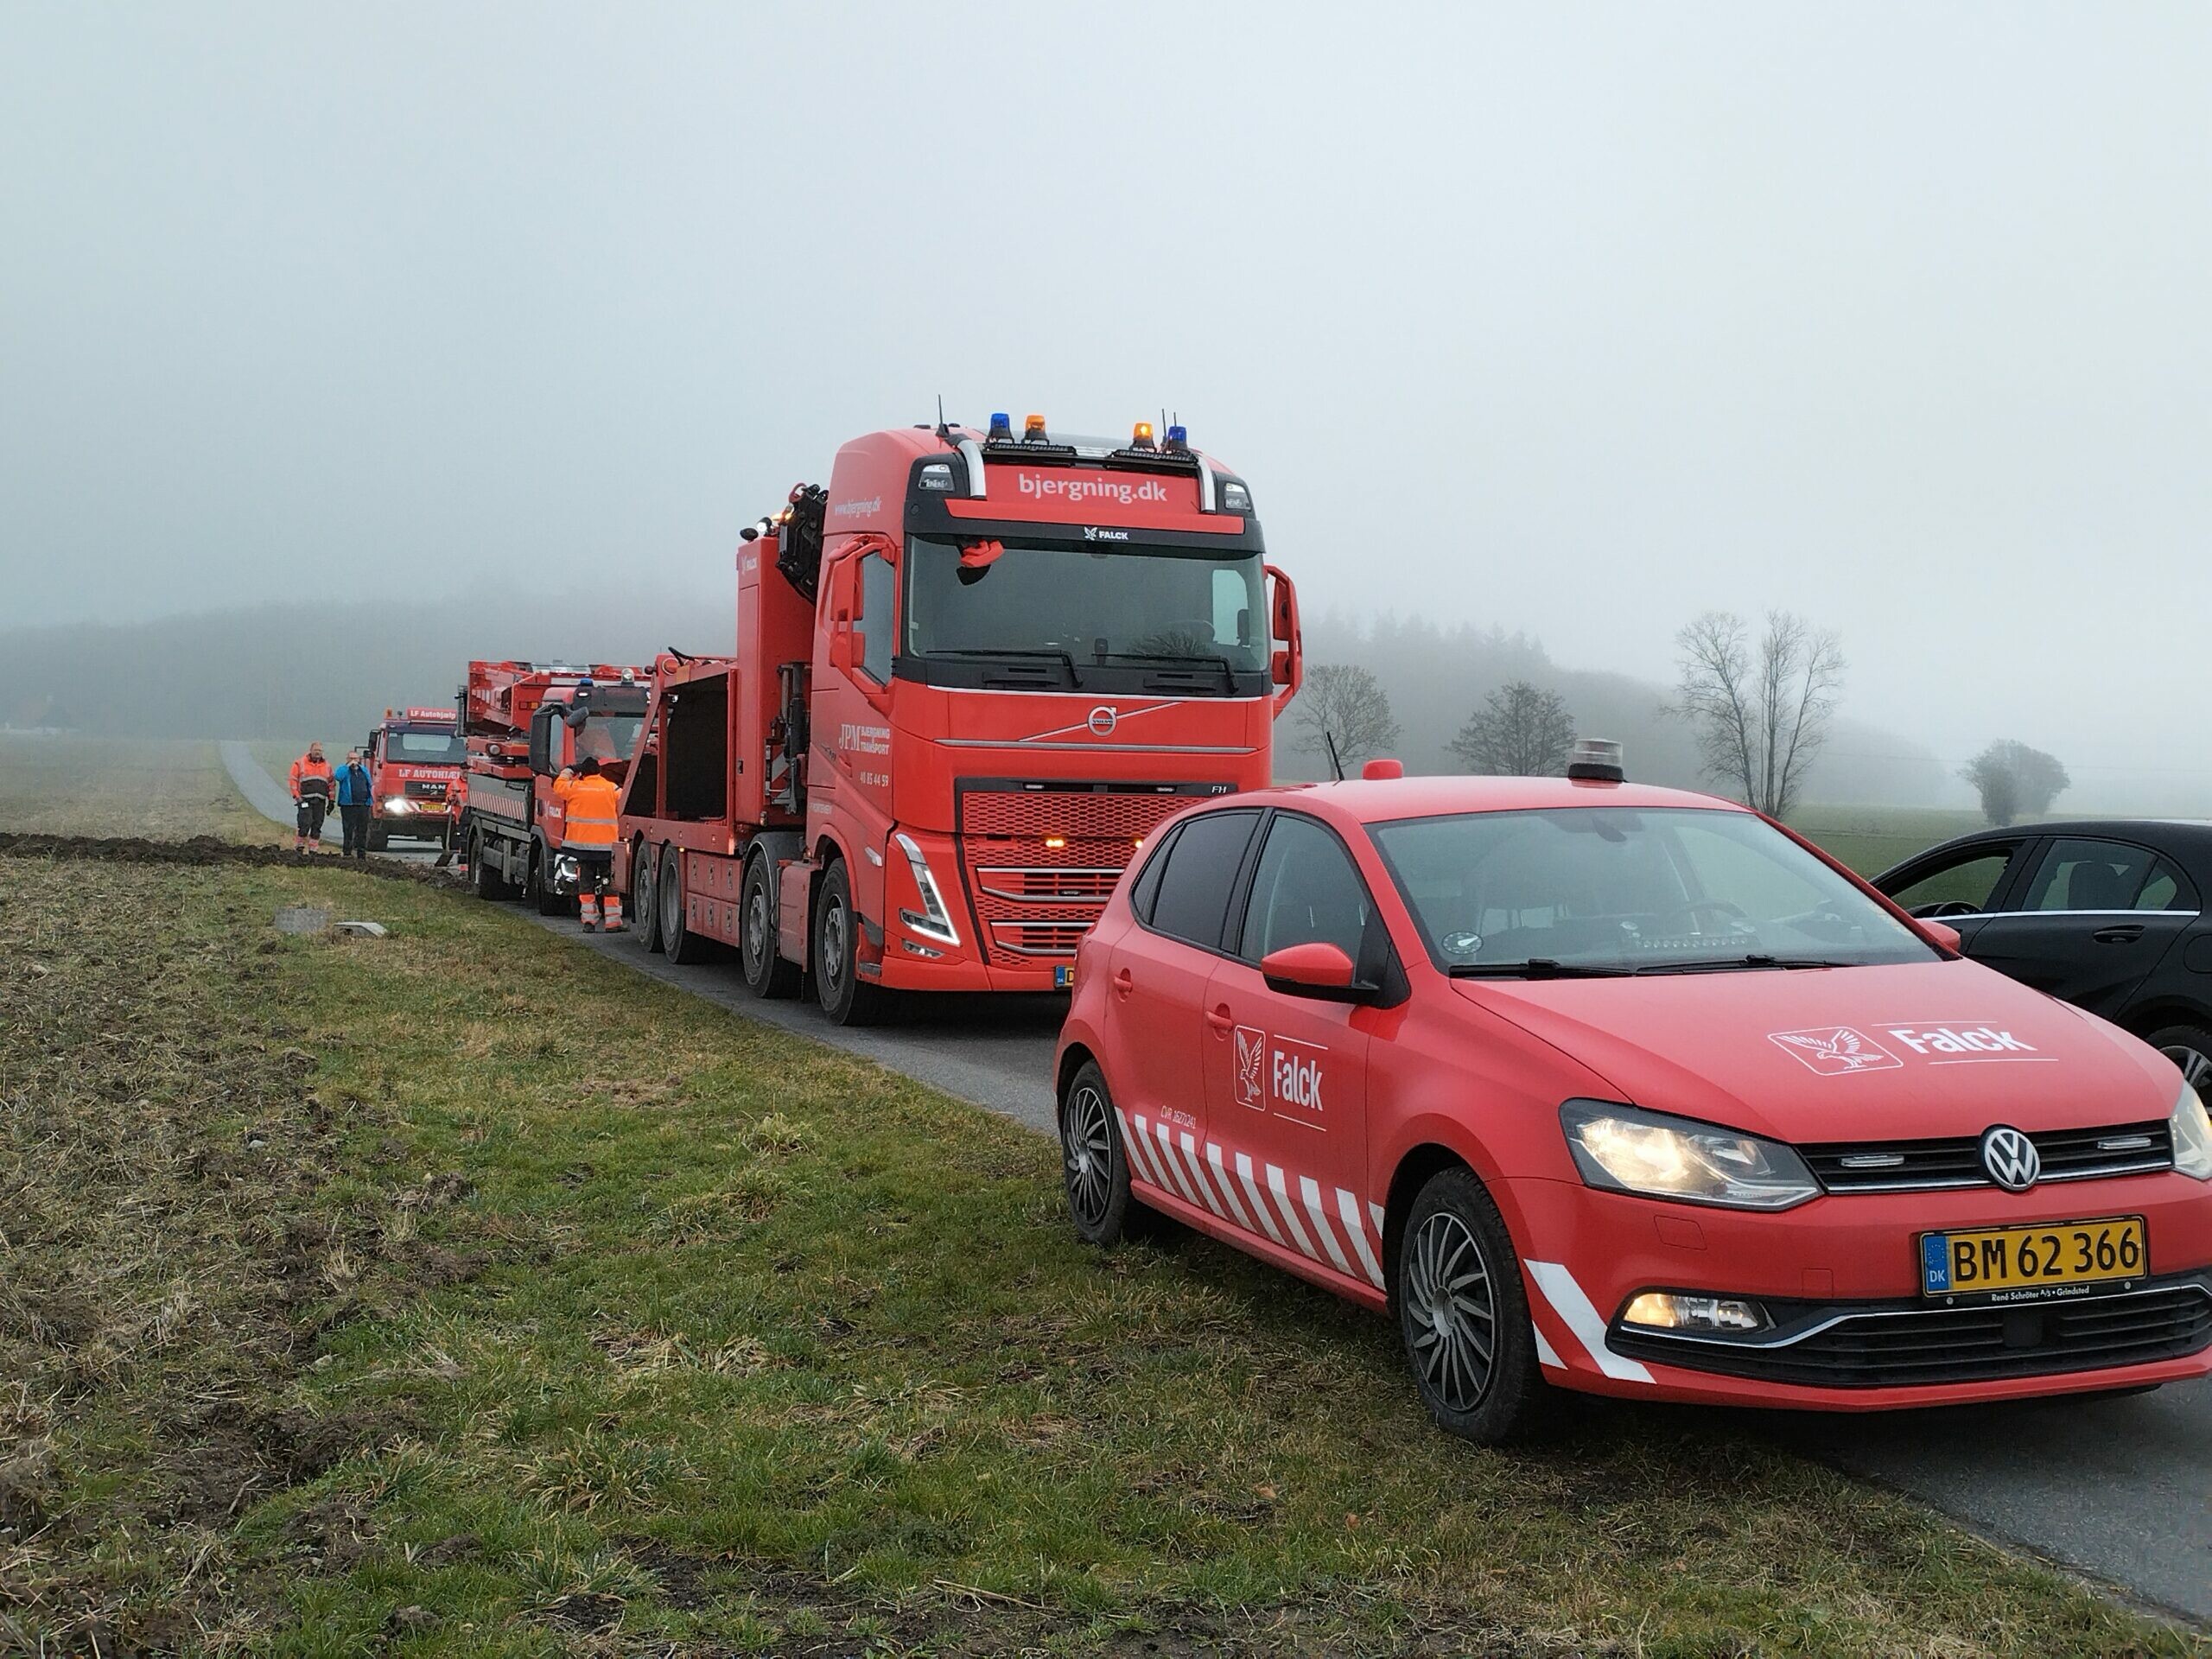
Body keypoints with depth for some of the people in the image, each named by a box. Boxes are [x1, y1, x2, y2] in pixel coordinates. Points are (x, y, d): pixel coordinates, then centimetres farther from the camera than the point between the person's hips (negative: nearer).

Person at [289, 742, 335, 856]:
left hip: (320, 801, 4)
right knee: (306, 823, -13)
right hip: (305, 800, -4)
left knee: (317, 826, 3)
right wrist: (297, 796, -7)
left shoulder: (326, 765, 15)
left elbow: (331, 784, 19)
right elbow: (293, 780, 1)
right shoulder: (300, 763, 3)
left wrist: (331, 800, 14)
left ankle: (313, 851, 8)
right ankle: (299, 847, 1)